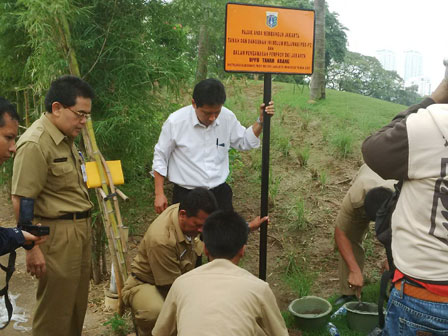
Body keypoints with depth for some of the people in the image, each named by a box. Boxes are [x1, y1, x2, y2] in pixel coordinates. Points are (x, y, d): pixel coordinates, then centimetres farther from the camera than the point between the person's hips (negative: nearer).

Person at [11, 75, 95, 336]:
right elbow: (21, 202, -20)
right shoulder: (35, 144, -19)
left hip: (80, 229, 9)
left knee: (77, 306, 19)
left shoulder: (65, 137, 10)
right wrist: (33, 249, -19)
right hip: (57, 234, -9)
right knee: (55, 313, 4)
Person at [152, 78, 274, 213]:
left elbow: (244, 142, 10)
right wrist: (159, 194, -4)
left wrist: (261, 121, -6)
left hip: (220, 192, 3)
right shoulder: (175, 122, -15)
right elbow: (160, 157, -4)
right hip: (186, 195, -3)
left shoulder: (227, 118, -7)